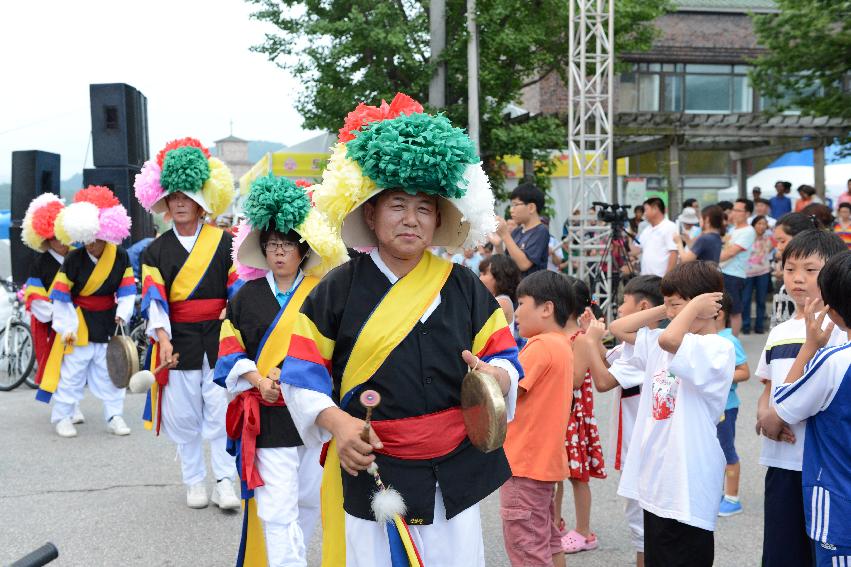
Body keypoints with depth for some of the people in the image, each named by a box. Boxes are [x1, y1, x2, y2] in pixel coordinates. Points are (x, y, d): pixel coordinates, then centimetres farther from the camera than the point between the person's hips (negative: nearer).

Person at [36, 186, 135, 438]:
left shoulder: (120, 257, -5)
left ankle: (114, 416, 19)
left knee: (111, 371, 9)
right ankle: (62, 416, 19)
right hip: (79, 323, -2)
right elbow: (61, 295, -8)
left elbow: (127, 290, 0)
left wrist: (122, 313, -15)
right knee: (71, 372, 5)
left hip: (108, 323, 3)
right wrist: (66, 325, -12)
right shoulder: (73, 259, -12)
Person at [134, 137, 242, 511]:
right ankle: (194, 482, 20)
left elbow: (239, 289, 1)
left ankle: (225, 481, 8)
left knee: (220, 413, -2)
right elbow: (154, 297, -6)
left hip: (217, 340, -1)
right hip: (177, 343, 1)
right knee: (183, 417, 7)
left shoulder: (224, 242, 3)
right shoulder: (157, 251, 6)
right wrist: (162, 338, -21)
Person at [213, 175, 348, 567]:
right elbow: (230, 347, 6)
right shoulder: (248, 295, 3)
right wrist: (258, 380, -9)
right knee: (276, 512, -6)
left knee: (308, 501, 15)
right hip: (267, 415, -1)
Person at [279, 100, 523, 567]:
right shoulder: (340, 289, -3)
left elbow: (503, 354, 7)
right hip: (367, 474, -2)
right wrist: (337, 422, -17)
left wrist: (497, 377, -16)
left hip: (452, 476, 2)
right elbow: (302, 369, -1)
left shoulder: (464, 288, 3)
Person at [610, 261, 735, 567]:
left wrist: (693, 306, -16)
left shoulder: (718, 349, -16)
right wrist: (665, 308, 8)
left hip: (687, 491, -8)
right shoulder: (662, 345, 11)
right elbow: (618, 328, 15)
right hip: (655, 483, 9)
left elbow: (669, 339, -33)